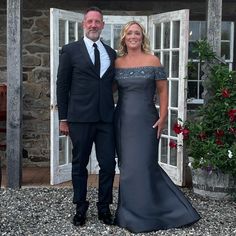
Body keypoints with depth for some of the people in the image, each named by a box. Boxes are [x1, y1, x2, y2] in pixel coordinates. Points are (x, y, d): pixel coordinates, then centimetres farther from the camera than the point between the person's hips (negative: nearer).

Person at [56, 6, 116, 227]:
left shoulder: (111, 53, 13)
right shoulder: (70, 50, 2)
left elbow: (112, 84, 15)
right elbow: (62, 86, 2)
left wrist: (116, 113, 7)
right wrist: (63, 118, -2)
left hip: (106, 118, 3)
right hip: (80, 118, -3)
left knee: (108, 165, 3)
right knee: (79, 165, 8)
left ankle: (104, 207, 20)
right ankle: (80, 208, 23)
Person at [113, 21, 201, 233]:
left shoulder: (152, 61, -2)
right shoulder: (117, 63, 6)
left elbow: (163, 91, -1)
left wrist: (163, 117, -8)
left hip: (146, 121, -3)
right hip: (122, 121, 3)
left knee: (142, 166, -1)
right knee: (127, 167, 8)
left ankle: (143, 215, 14)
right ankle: (132, 212, 22)